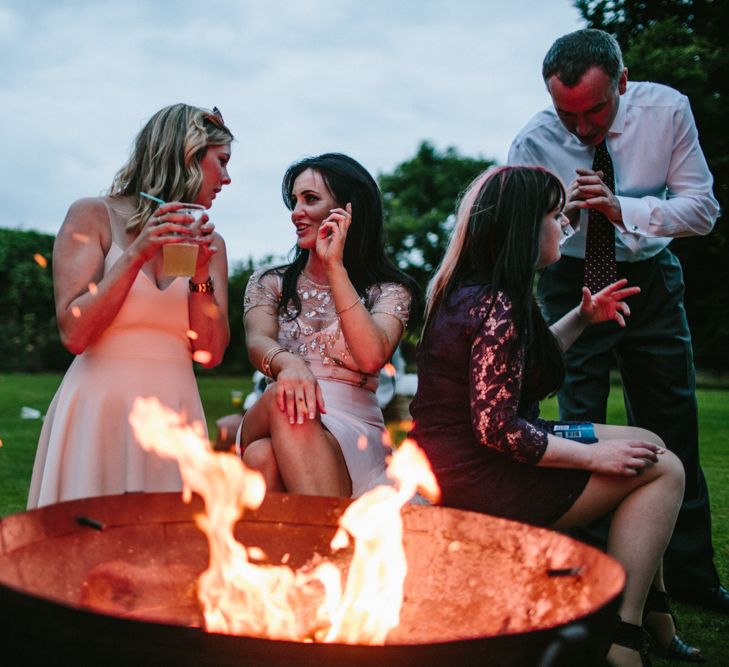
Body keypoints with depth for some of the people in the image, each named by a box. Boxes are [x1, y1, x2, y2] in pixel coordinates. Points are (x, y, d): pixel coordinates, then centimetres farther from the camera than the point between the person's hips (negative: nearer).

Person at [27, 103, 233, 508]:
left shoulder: (209, 242, 10)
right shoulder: (93, 216, 0)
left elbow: (210, 353, 4)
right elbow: (74, 333, -8)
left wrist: (201, 274, -8)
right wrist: (135, 255, -13)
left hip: (175, 413, 4)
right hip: (99, 408, -3)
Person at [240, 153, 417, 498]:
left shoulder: (389, 290, 10)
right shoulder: (269, 283, 18)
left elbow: (372, 357, -12)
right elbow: (257, 342, -4)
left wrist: (335, 266, -10)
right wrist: (288, 363, -30)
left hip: (354, 434, -2)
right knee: (285, 398, -35)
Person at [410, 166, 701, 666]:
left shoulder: (471, 292, 10)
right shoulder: (497, 306, -21)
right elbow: (496, 428, -26)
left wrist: (581, 319, 16)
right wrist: (595, 455, -15)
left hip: (460, 465, 10)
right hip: (479, 484, -10)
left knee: (646, 443, 17)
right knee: (664, 469, -5)